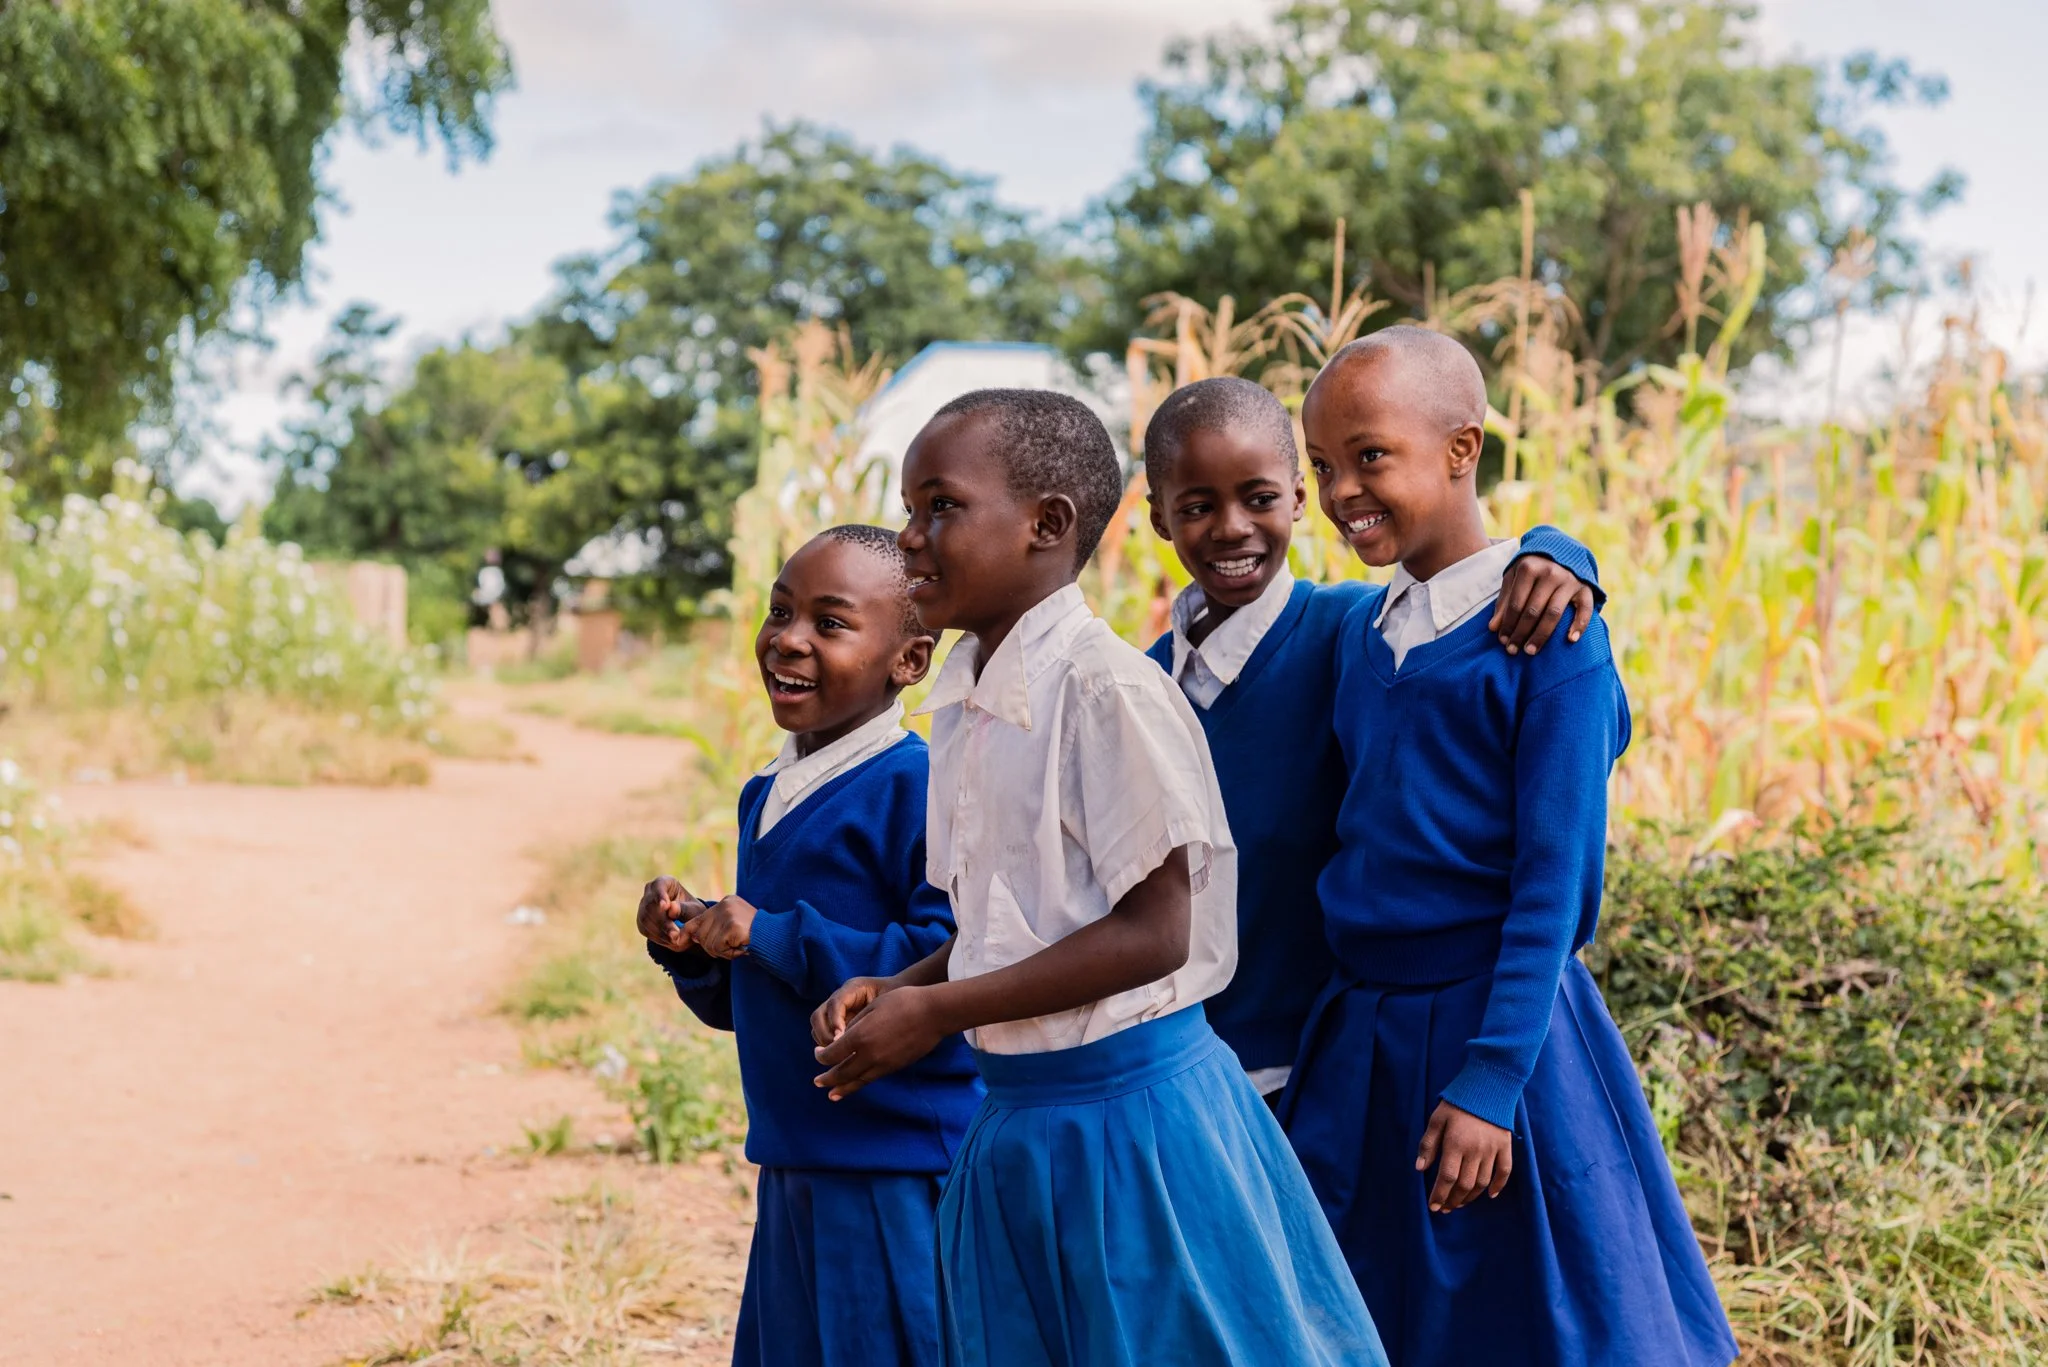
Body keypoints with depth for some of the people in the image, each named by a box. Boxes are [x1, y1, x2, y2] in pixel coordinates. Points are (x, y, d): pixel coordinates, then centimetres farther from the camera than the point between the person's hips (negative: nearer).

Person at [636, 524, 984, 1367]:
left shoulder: (916, 791, -16)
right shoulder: (766, 798, 12)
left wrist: (776, 937, -22)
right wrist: (688, 943, 0)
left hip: (898, 1186, -9)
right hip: (791, 1172, 9)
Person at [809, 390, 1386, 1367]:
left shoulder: (1104, 686, -17)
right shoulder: (962, 705, 8)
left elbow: (1154, 933, -19)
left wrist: (936, 1011, -18)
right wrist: (892, 990, -1)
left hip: (1129, 1113, -8)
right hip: (1017, 1124, 8)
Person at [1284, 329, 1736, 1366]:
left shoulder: (1543, 628, -12)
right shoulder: (1359, 630, 6)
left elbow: (1556, 876, -15)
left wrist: (1490, 1083, -18)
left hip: (1500, 1019, -6)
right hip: (1357, 1035, 6)